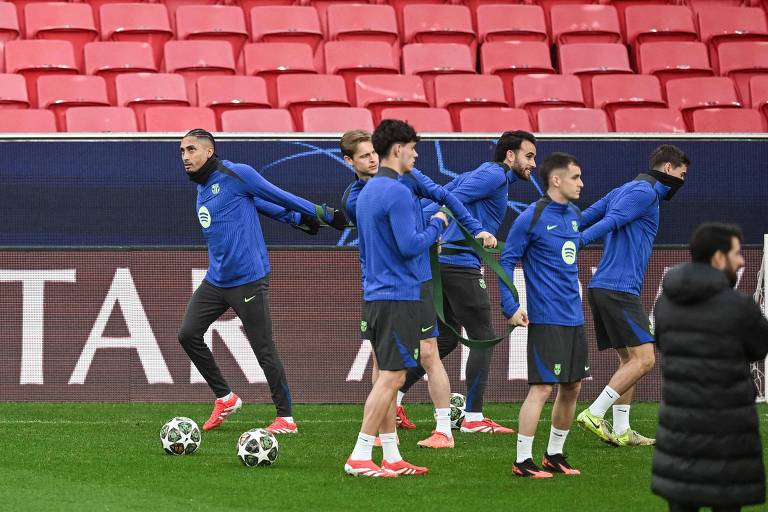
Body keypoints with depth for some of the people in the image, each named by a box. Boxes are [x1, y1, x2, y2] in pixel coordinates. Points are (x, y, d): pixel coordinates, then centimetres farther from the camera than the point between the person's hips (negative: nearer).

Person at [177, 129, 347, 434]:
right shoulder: (202, 190, 14)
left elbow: (278, 198, -2)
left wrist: (324, 215, 3)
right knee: (188, 334, 0)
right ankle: (225, 398, 14)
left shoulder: (235, 175, -10)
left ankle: (286, 418, 5)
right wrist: (299, 219, 14)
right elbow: (260, 204, 19)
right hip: (216, 280, 8)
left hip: (248, 280, -8)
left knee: (264, 349, -4)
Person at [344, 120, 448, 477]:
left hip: (375, 295, 10)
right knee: (391, 377, -8)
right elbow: (409, 246, -20)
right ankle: (359, 458, -10)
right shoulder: (398, 193, -15)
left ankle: (392, 458, 14)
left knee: (387, 377, 12)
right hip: (398, 296, -10)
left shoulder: (366, 192, 15)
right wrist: (437, 225, -5)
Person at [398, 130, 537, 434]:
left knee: (446, 340, 16)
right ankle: (473, 419, -3)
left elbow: (437, 201, 17)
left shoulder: (475, 175, 22)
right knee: (483, 338, -4)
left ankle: (393, 398, 16)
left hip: (444, 264, 10)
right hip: (461, 266, -10)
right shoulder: (495, 176, -7)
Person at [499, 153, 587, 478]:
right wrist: (511, 307, -15)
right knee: (542, 388, -9)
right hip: (546, 319, -8)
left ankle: (554, 455, 22)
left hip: (574, 317, 8)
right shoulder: (531, 218, -11)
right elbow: (507, 261, -8)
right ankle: (522, 461, -4)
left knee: (572, 387, 11)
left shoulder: (574, 215, 11)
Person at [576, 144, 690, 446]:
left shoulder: (622, 191, 22)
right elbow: (609, 222, -20)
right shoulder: (645, 193, -8)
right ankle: (594, 415, -13)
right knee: (644, 358, -10)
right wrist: (575, 246, -29)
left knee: (629, 359, 12)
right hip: (619, 289, -10)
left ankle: (620, 430, 8)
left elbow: (583, 218, 17)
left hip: (603, 287, 10)